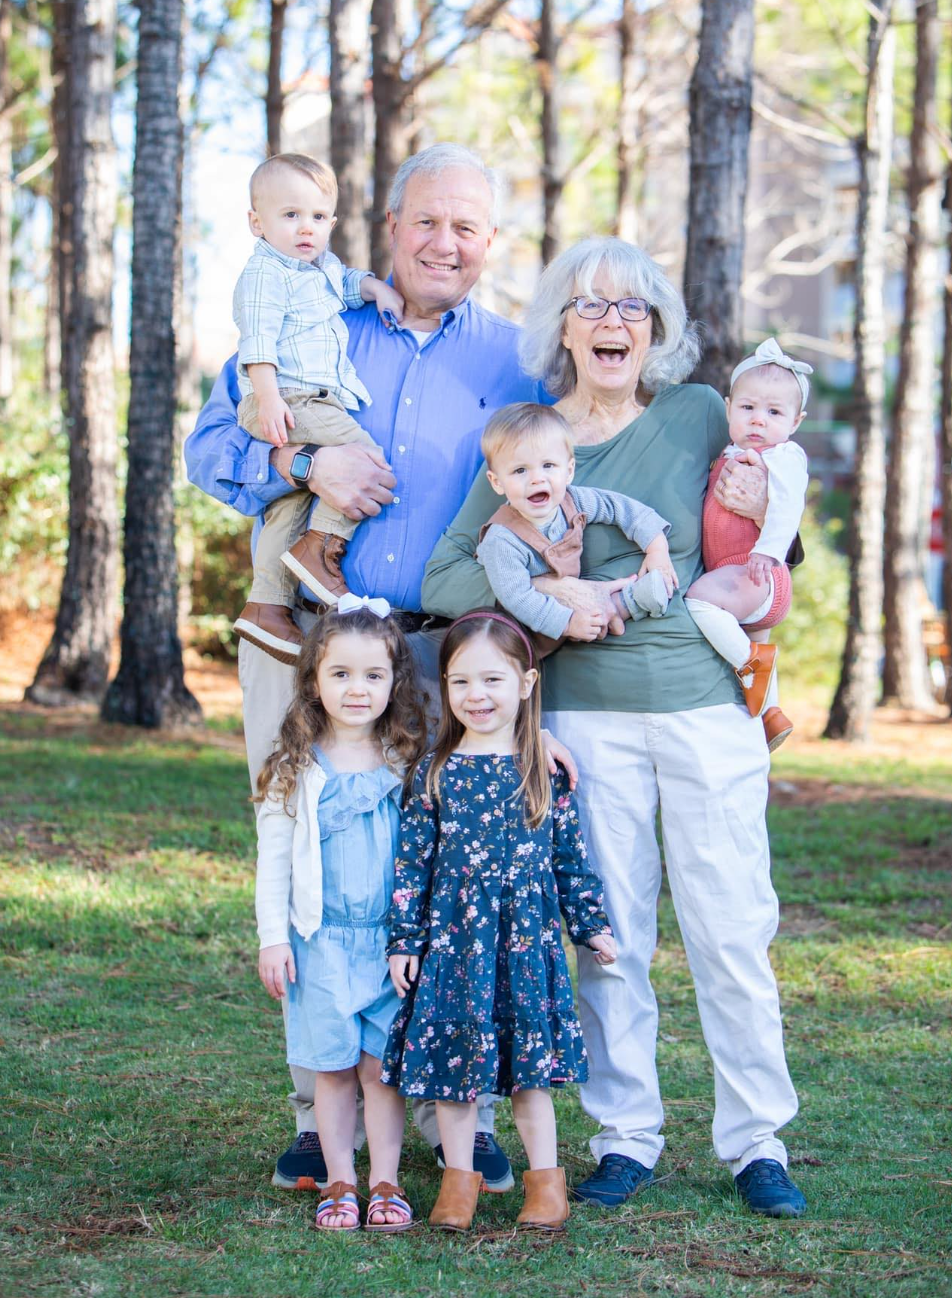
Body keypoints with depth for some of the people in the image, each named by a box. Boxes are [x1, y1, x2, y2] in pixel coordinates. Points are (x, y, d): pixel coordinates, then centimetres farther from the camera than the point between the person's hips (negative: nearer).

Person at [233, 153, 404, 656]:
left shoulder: (324, 268, 20)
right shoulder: (264, 276, -7)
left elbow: (349, 281, 42)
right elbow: (257, 341, -17)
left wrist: (377, 288, 21)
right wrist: (267, 398, -28)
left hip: (319, 403, 9)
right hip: (285, 403, -9)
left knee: (290, 501, 6)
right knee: (364, 456, -20)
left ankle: (267, 606, 7)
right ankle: (319, 548, -15)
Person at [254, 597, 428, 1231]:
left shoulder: (409, 764, 4)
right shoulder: (297, 769, 0)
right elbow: (273, 858, 3)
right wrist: (272, 937, -1)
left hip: (392, 938, 1)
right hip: (322, 940, -1)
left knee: (383, 1064, 2)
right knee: (333, 1065, 3)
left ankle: (386, 1183, 11)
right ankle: (340, 1184, 12)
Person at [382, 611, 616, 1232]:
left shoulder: (546, 774, 2)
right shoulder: (435, 773, 1)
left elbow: (571, 857, 9)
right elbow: (413, 861, 1)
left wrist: (592, 925, 10)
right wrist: (405, 941, -2)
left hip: (527, 940, 0)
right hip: (452, 940, 0)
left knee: (529, 1065, 4)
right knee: (452, 1062, 4)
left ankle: (546, 1179, 16)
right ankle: (460, 1179, 17)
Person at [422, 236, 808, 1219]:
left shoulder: (700, 417, 4)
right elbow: (444, 578, 2)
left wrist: (756, 516, -7)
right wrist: (546, 593, -13)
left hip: (708, 702, 0)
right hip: (586, 709, 0)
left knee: (732, 926, 1)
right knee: (607, 933, 4)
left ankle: (757, 1141, 12)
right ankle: (625, 1138, 16)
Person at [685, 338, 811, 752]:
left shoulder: (784, 457, -6)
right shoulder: (730, 457, 20)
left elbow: (786, 508, -19)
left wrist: (767, 551, -28)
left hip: (758, 576, -10)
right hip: (731, 577, 10)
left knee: (699, 598, -29)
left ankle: (752, 662, -18)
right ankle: (771, 713, 37)